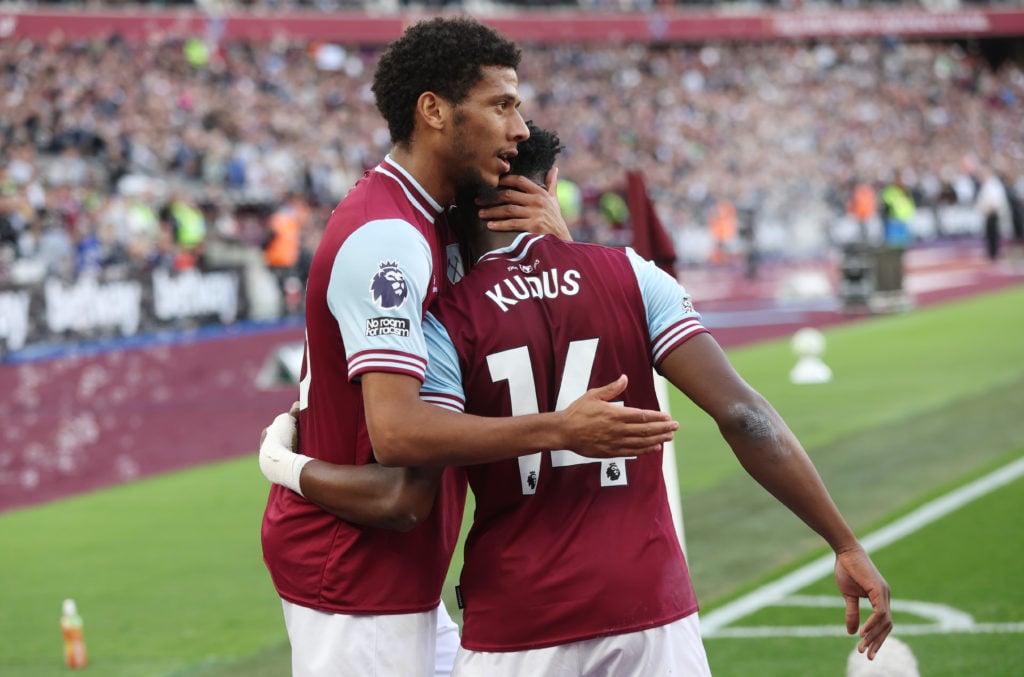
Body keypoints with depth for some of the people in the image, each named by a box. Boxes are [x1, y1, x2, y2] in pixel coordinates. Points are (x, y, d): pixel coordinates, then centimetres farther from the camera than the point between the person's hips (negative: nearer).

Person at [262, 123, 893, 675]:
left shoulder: (447, 321, -4)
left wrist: (286, 462, 6)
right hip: (651, 606, 1)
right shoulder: (629, 277, 1)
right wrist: (848, 546, -2)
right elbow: (742, 416, -5)